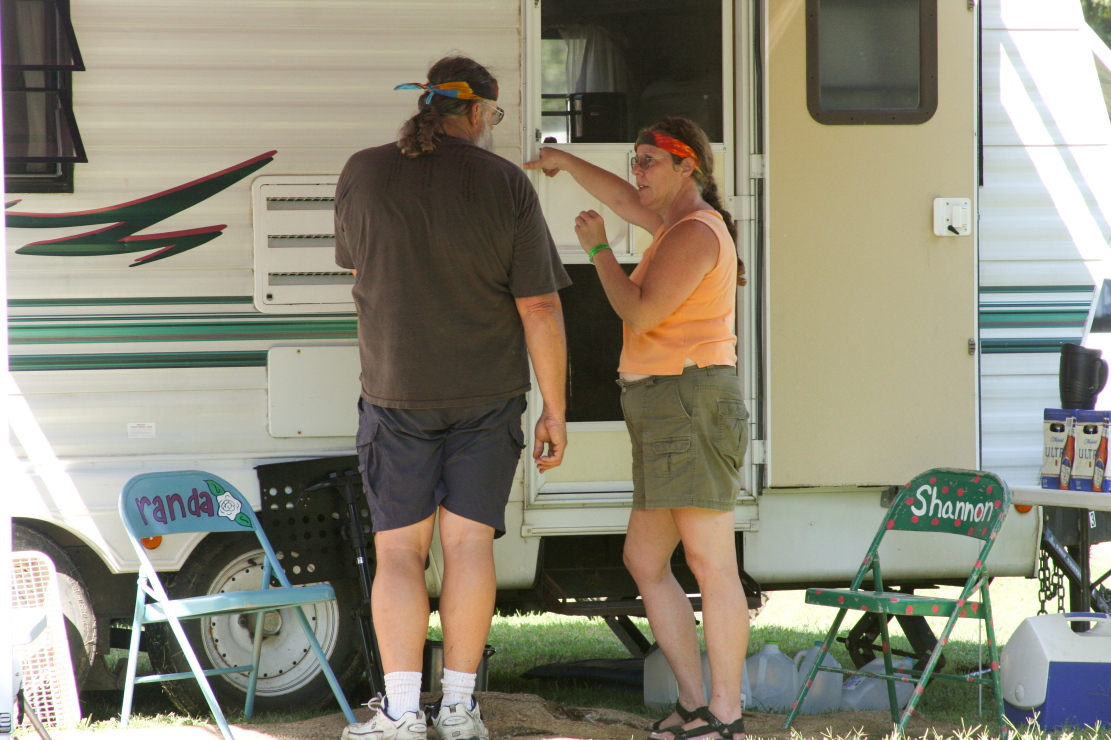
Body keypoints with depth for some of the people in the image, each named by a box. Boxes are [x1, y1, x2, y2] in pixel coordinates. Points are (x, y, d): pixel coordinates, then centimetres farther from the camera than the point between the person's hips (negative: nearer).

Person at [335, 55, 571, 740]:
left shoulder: (363, 175, -3)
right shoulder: (507, 185, -8)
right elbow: (540, 308, -9)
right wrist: (555, 410, -1)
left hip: (398, 392, 1)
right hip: (488, 394, 0)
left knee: (399, 548, 4)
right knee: (469, 542, 5)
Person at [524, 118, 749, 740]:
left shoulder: (695, 232, -11)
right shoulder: (682, 223, 20)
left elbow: (640, 314, -16)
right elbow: (625, 200, 39)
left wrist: (599, 249, -5)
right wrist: (566, 162, 40)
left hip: (691, 400, -11)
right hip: (667, 409, 11)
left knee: (710, 561, -11)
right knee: (645, 561, 10)